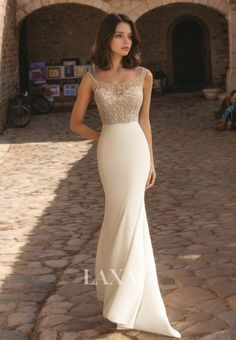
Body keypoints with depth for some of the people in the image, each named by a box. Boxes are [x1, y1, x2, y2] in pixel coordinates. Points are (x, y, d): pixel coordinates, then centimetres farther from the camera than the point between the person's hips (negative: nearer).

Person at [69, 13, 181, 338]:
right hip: (110, 152, -1)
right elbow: (76, 123, 6)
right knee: (126, 219, 2)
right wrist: (105, 137, 6)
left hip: (137, 150, 1)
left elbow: (144, 120, 9)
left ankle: (122, 296, 22)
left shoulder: (144, 75, 1)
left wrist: (151, 160, 10)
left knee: (126, 218, 5)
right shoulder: (91, 78, -2)